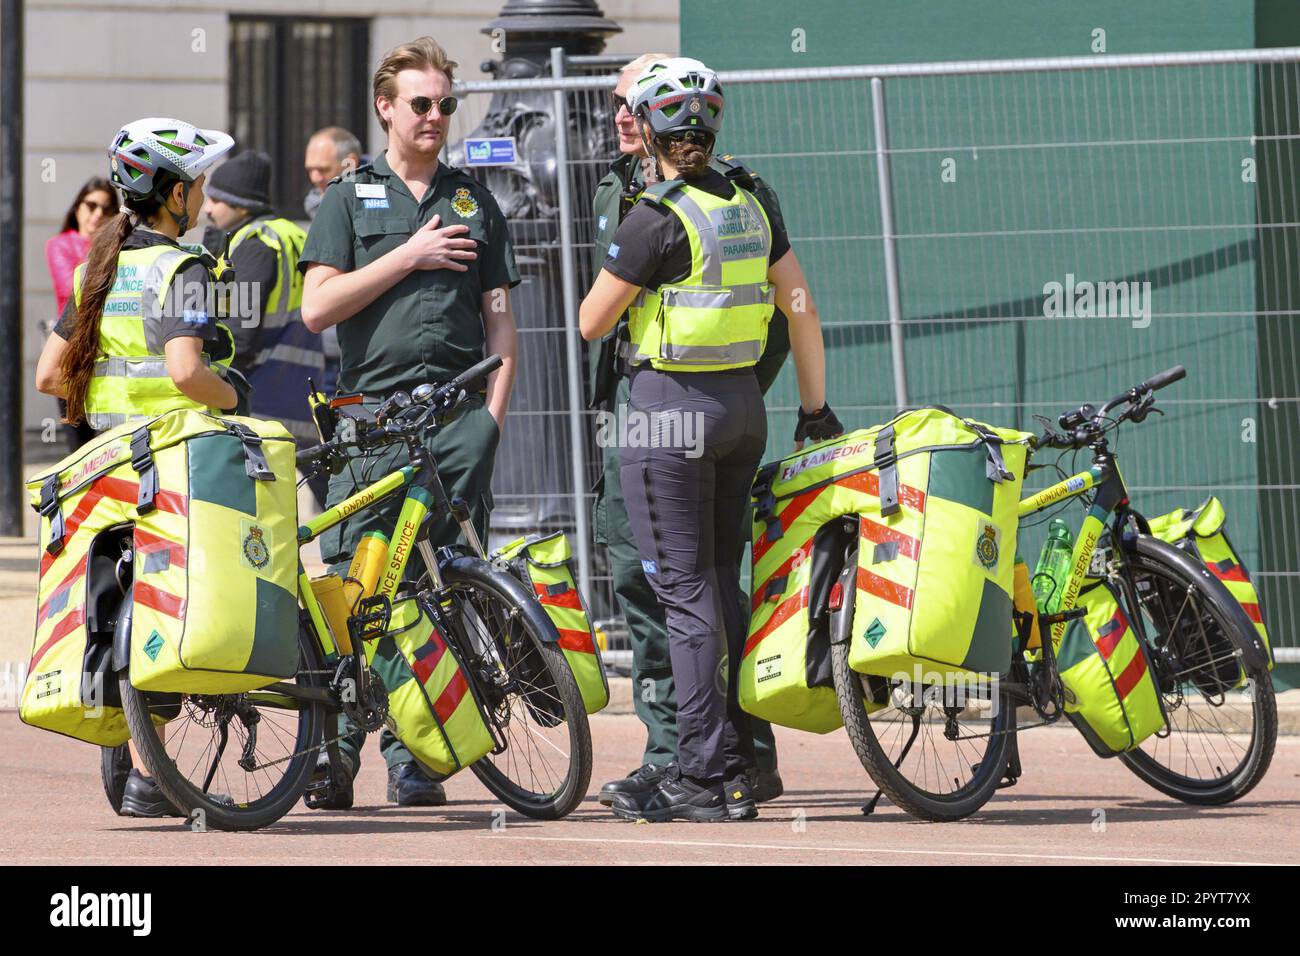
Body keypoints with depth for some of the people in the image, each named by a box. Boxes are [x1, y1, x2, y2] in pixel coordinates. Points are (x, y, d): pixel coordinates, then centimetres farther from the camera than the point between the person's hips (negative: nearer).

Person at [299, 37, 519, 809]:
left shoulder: (475, 202, 17)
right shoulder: (351, 199, 10)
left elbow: (500, 317, 14)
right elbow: (318, 307, -1)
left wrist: (493, 412, 2)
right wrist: (409, 257, -5)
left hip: (459, 412, 2)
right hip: (373, 410, -2)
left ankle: (412, 756, 1)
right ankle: (333, 752, -2)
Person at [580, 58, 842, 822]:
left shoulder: (657, 221, -14)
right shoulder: (749, 208, 7)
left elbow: (592, 323, -6)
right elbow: (802, 309, 10)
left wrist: (611, 276, 15)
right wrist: (816, 407, 18)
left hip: (671, 407, -7)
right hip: (743, 403, 7)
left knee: (685, 589, -4)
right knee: (721, 580, 13)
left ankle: (702, 778, -5)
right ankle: (737, 766, 14)